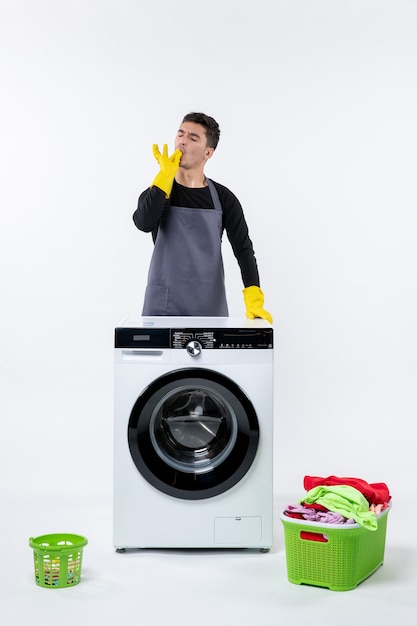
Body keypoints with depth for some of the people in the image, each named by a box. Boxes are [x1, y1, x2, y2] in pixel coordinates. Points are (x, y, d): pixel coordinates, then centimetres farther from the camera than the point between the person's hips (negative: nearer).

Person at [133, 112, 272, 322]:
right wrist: (165, 175, -13)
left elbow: (243, 250, -3)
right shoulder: (155, 192, 3)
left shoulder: (223, 198, 2)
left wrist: (254, 301, -16)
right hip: (163, 308, 0)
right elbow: (144, 223, -19)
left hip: (210, 310, 0)